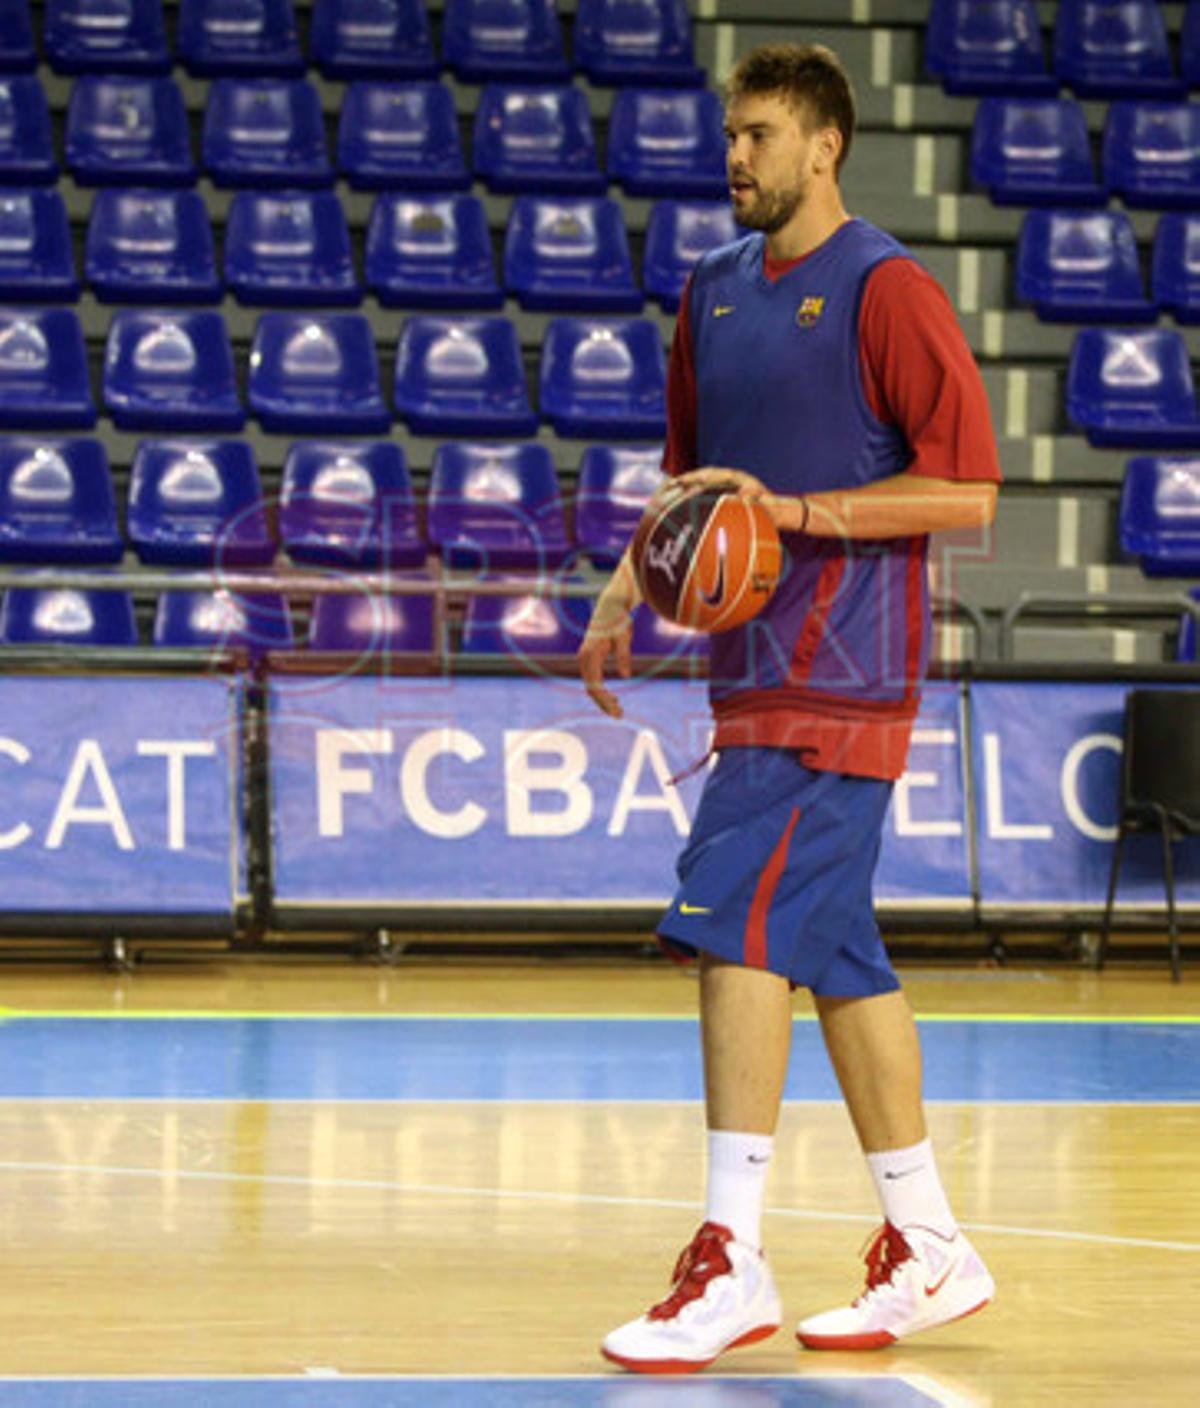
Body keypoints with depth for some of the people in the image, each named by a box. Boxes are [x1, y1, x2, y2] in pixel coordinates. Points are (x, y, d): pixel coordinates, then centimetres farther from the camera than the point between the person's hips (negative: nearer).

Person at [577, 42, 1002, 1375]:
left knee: (738, 926, -15)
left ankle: (733, 1261, -13)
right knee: (835, 953, 10)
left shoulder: (883, 289, -9)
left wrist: (795, 511, -19)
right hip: (758, 666, 8)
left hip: (837, 674, -8)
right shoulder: (713, 291, 15)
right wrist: (628, 590, 12)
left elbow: (965, 489, -13)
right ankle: (929, 1251, 19)